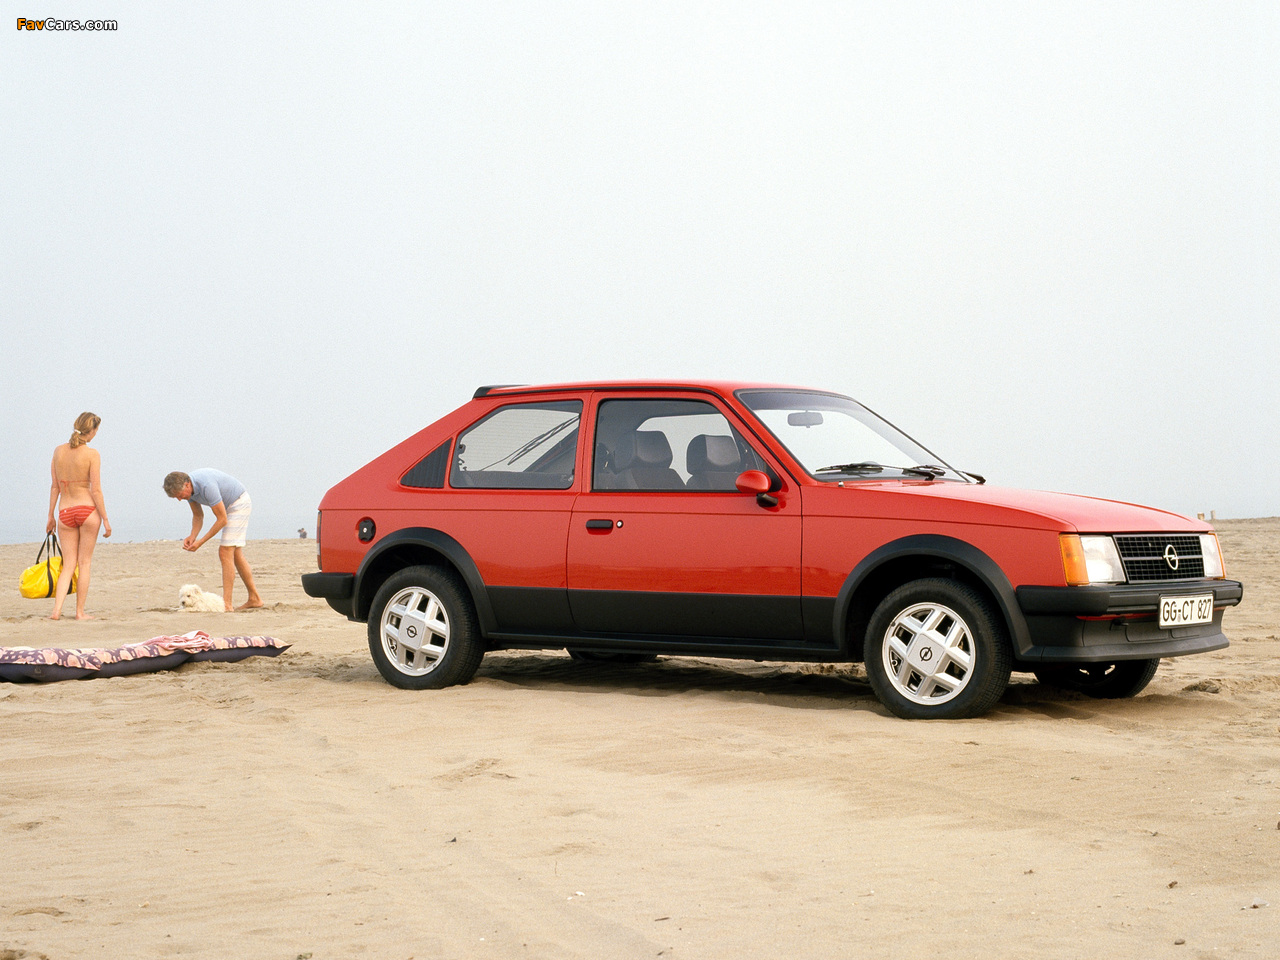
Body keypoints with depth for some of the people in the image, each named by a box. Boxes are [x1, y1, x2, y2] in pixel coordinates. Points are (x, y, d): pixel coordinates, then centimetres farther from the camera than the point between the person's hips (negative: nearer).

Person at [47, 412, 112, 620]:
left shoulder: (59, 450, 4)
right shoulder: (92, 454, -9)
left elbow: (54, 486, 7)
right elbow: (96, 490, -10)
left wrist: (50, 516, 14)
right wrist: (105, 519, -4)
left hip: (65, 513, 4)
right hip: (87, 509, -4)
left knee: (68, 564, 8)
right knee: (84, 562, 7)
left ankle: (57, 610, -6)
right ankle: (80, 611, 8)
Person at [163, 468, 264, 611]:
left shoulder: (207, 486, -34)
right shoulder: (187, 486, -7)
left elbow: (222, 519, -27)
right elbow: (198, 515, 6)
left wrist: (201, 542, -25)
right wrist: (192, 537, -12)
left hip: (239, 503, -10)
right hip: (228, 506, 10)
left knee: (226, 552, -16)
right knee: (235, 555, 12)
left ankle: (226, 604, -18)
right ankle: (254, 599, 18)